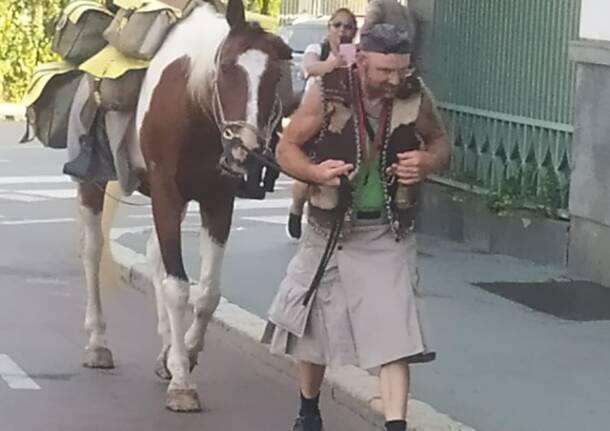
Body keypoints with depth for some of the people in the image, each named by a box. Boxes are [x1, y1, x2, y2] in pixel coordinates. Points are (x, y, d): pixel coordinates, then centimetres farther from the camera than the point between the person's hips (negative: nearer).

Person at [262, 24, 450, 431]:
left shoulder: (415, 96, -11)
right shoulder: (328, 94, -17)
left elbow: (440, 141, 7)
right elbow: (287, 147, -7)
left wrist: (428, 162, -15)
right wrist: (316, 172, -27)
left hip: (389, 234, 0)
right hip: (331, 229, 0)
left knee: (395, 335, -13)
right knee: (312, 324, 18)